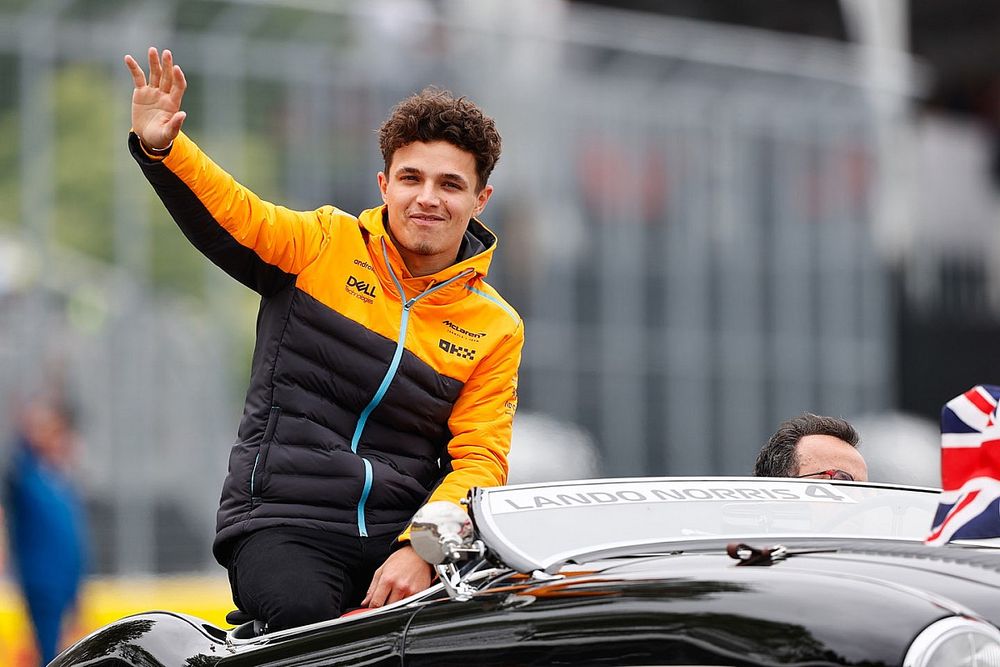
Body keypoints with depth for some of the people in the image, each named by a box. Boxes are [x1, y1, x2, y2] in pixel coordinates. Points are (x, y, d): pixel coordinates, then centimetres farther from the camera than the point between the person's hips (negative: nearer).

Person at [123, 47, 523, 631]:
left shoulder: (497, 328, 9)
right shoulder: (326, 244, 6)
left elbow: (479, 462, 2)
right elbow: (229, 215, -8)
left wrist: (420, 548, -16)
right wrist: (160, 147, -29)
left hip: (400, 534, 2)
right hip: (282, 522, -2)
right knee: (304, 616, -31)